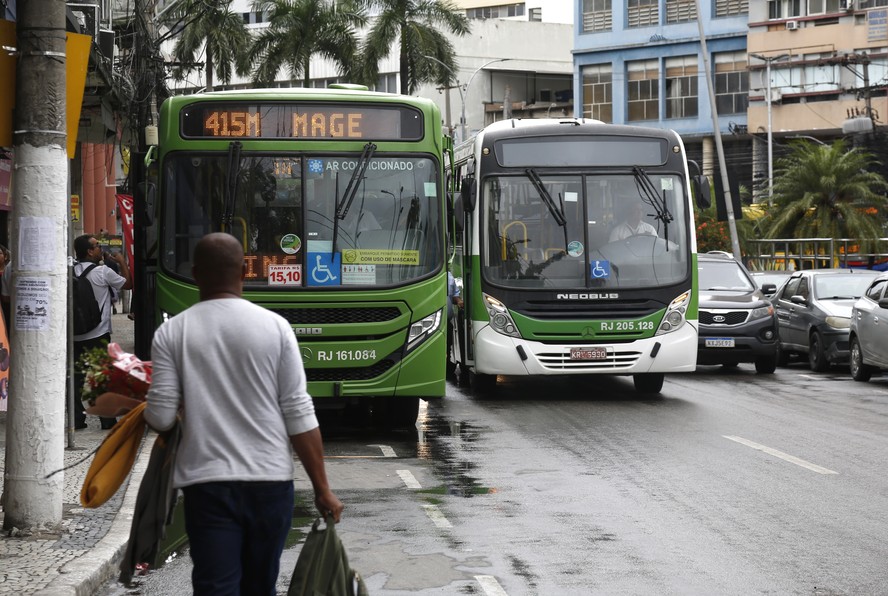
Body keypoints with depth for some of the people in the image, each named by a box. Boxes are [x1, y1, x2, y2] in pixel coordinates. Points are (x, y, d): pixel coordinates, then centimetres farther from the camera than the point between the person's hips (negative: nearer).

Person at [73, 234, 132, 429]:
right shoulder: (103, 272, -11)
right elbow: (128, 284, 3)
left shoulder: (71, 272, -1)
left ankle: (77, 419, 7)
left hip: (75, 335, 4)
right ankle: (107, 419, 6)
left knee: (76, 377, 6)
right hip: (98, 335, -4)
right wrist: (122, 263, 16)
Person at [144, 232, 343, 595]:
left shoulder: (172, 333, -1)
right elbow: (299, 416, -2)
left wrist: (146, 412, 21)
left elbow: (161, 418, -3)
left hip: (207, 483, -1)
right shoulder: (274, 327, -1)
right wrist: (322, 489, 3)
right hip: (270, 481, 1)